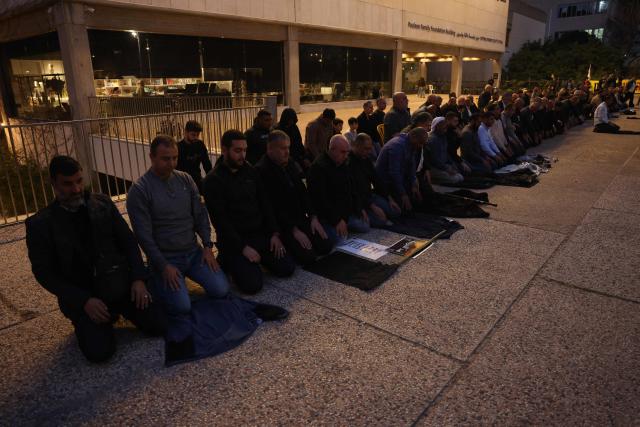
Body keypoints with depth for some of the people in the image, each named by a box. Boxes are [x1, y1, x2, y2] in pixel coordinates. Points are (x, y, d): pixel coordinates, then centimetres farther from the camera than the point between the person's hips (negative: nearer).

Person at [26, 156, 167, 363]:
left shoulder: (103, 203, 2)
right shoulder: (40, 223, -6)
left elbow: (129, 241, 5)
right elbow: (45, 273, -6)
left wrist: (138, 278, -8)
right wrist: (84, 301, -16)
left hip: (119, 283, 2)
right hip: (80, 294, -2)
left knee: (159, 325, -9)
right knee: (99, 351, -19)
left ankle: (116, 310, 18)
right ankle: (85, 321, 13)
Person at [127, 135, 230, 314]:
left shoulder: (185, 180, 4)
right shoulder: (139, 190, -12)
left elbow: (200, 215, 8)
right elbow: (144, 235, -13)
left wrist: (207, 246, -2)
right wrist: (163, 266, -15)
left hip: (194, 252, 5)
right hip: (165, 258, -4)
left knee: (221, 290, -10)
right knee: (181, 306, -19)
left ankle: (188, 273, 17)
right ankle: (158, 281, 12)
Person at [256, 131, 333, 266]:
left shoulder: (290, 163, 8)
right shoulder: (261, 170, -18)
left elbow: (303, 192, 13)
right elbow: (273, 206, -20)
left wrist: (313, 217, 2)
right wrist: (293, 230, -19)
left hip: (300, 218, 8)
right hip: (281, 225, -8)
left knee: (326, 247, -1)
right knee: (308, 257, -18)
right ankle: (282, 247, 7)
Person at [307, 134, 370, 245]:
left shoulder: (343, 164, 11)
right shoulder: (318, 167, -19)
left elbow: (349, 190, 23)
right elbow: (320, 199, -25)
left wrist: (359, 209, 13)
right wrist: (337, 220, -25)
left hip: (346, 212, 9)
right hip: (328, 216, -9)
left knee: (365, 227, 2)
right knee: (339, 238, -26)